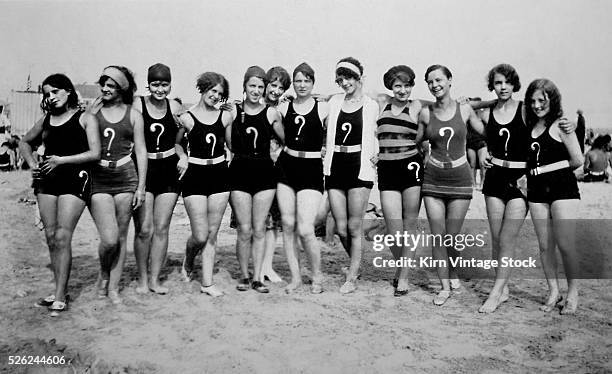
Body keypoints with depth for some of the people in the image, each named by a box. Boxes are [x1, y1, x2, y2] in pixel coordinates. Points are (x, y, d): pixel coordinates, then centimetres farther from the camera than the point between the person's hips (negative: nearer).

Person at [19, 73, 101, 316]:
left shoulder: (85, 118, 2)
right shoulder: (46, 119, 16)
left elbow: (95, 153, -7)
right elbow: (25, 143, 31)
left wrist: (62, 160, -11)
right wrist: (32, 164, 13)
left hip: (75, 179, -6)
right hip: (47, 180, 6)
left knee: (62, 237, -11)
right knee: (51, 237, 6)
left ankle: (60, 297, -6)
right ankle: (60, 291, 16)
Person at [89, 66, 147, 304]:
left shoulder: (133, 114, 7)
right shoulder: (93, 110, 6)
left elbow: (140, 151, 7)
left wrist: (141, 186, 3)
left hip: (126, 179, 1)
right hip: (98, 179, -1)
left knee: (121, 236, 6)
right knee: (109, 239, -10)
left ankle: (113, 287, 18)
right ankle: (103, 274, 21)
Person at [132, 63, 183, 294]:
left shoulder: (175, 108, 4)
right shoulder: (137, 106, -6)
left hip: (168, 170, 3)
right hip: (143, 169, -3)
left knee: (162, 228, 6)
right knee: (144, 229, -4)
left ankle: (154, 279, 19)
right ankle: (142, 279, 15)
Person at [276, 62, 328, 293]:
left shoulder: (323, 109, 1)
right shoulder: (283, 108, 7)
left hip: (312, 170, -3)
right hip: (286, 167, 3)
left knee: (305, 230, -10)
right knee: (287, 224, 6)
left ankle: (317, 276, 14)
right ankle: (295, 276, 21)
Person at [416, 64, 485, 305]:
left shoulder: (464, 110, 1)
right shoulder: (426, 114, 2)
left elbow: (487, 134, 13)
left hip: (460, 179, 0)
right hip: (433, 179, 1)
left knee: (452, 236, 3)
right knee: (437, 236, 0)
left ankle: (453, 273, 34)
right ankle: (445, 286, 15)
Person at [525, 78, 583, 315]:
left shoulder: (559, 124, -6)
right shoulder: (530, 126, 13)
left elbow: (578, 160, -8)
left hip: (562, 187, -6)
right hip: (537, 189, 6)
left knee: (565, 244, -4)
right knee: (544, 245, 8)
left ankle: (572, 294, 12)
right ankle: (553, 291, 20)